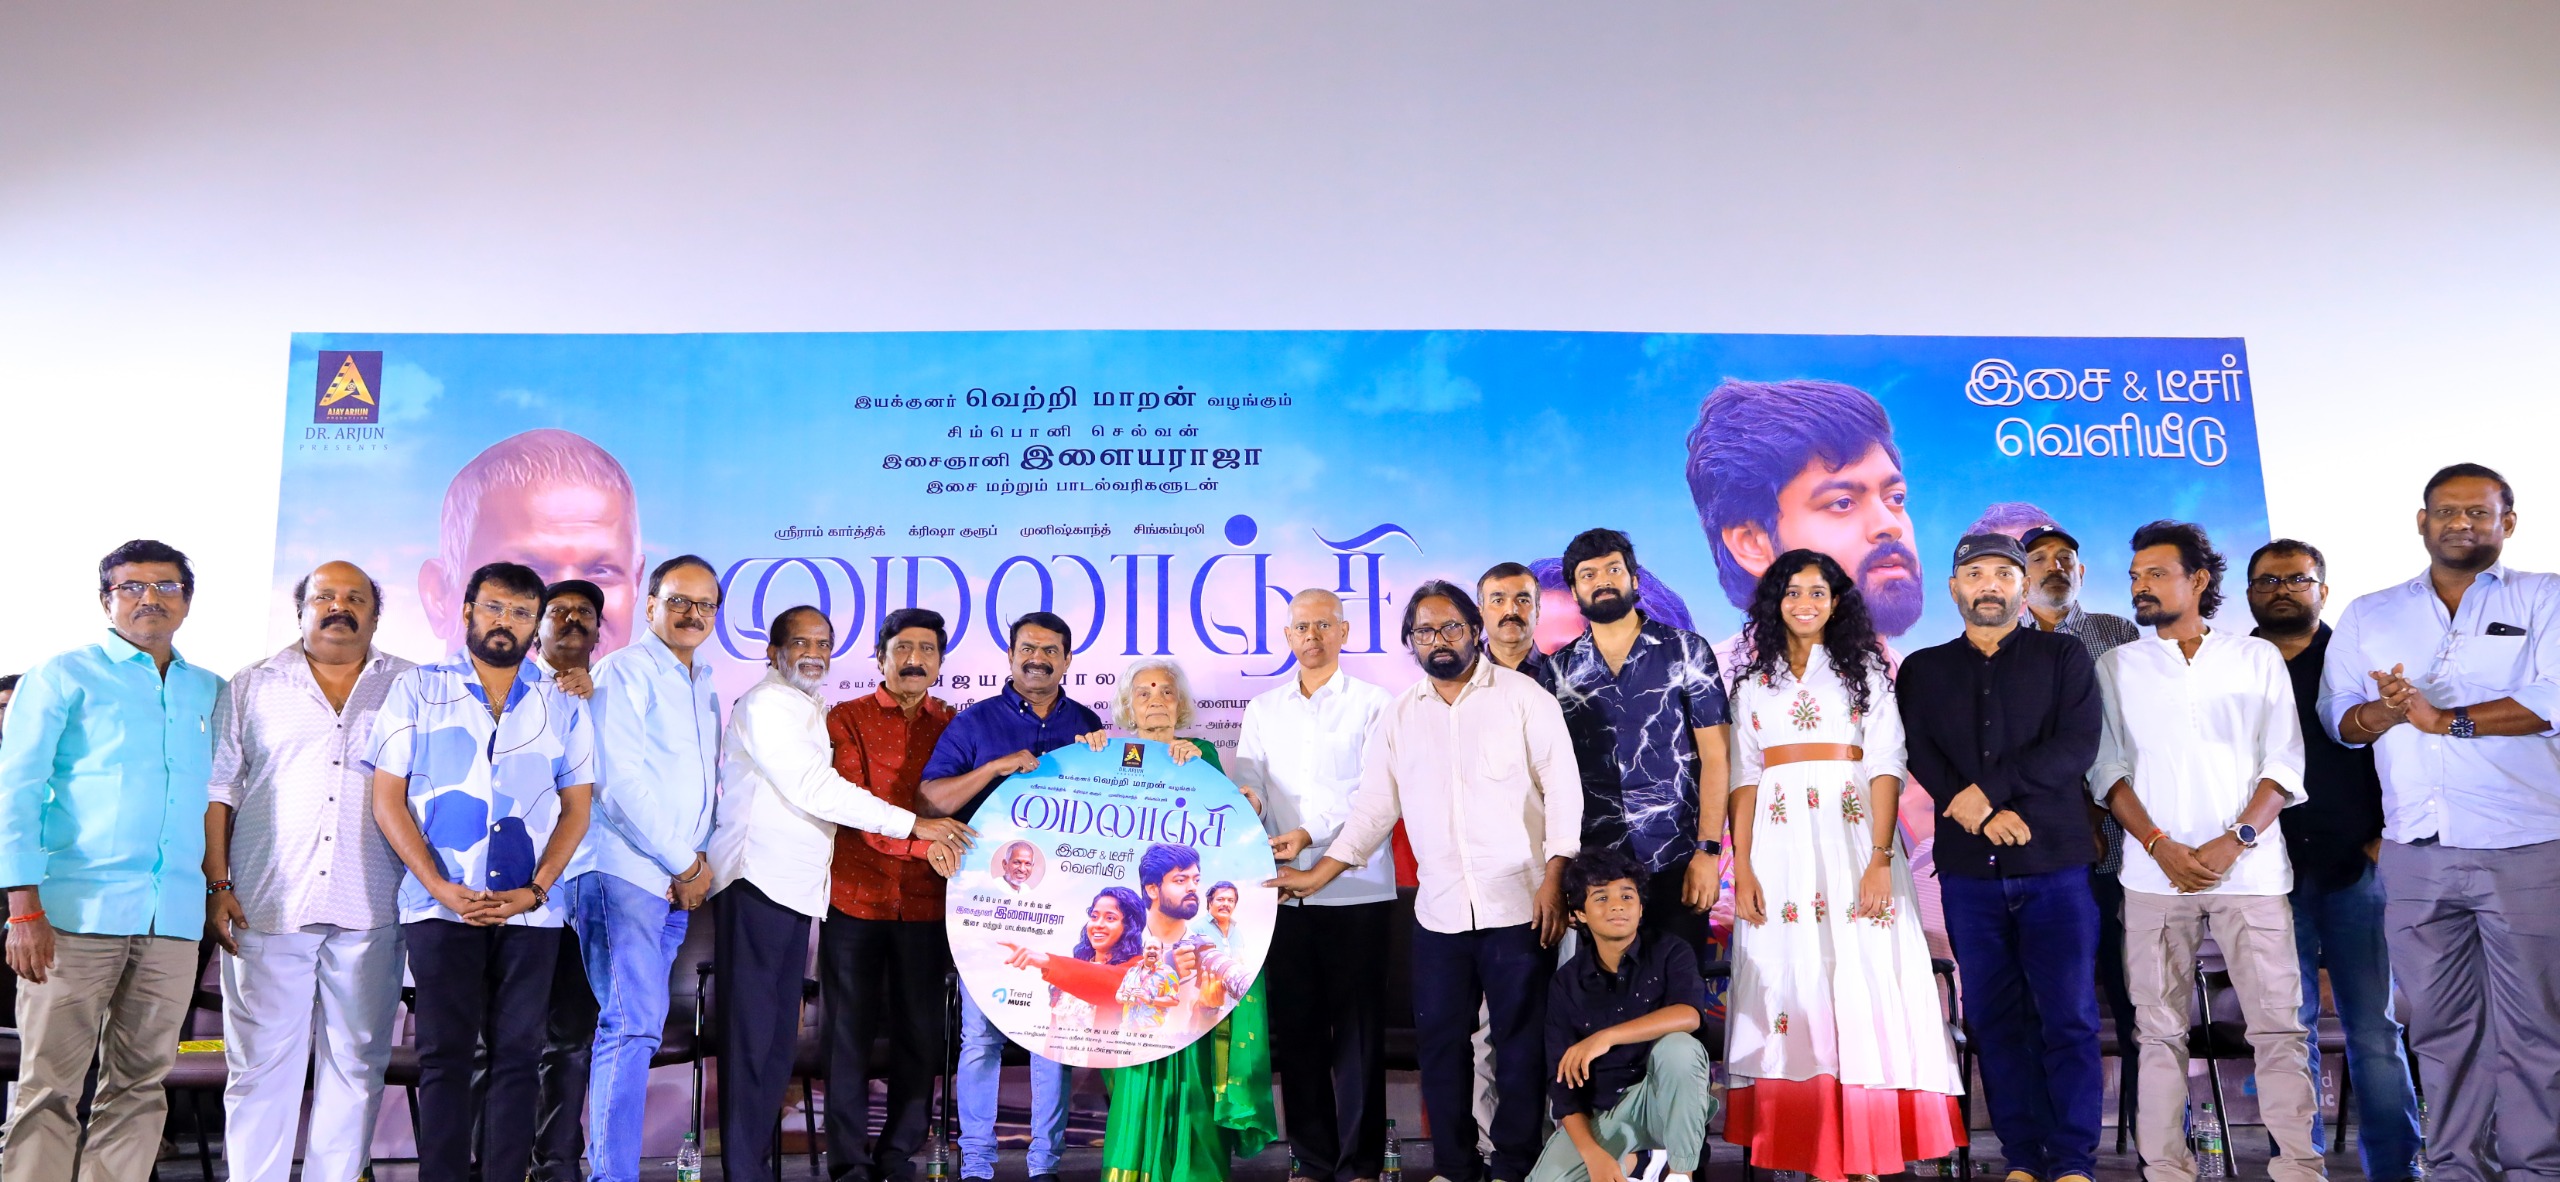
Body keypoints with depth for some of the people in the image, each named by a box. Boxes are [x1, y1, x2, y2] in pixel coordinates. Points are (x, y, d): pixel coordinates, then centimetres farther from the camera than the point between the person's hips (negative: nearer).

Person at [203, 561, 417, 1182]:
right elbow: (217, 789, 8)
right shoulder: (254, 687, 11)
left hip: (370, 910, 1)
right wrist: (217, 884, 0)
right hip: (267, 905, 0)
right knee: (261, 1062, 1)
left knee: (357, 1063, 3)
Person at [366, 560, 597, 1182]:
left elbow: (577, 807, 8)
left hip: (531, 909, 2)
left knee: (515, 1055, 2)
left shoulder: (563, 706, 10)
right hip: (441, 905, -1)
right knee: (445, 1055, 0)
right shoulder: (417, 690, 6)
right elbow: (387, 800, 1)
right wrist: (440, 888, -10)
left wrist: (534, 889, -6)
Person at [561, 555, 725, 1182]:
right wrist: (685, 864, -9)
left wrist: (699, 861, 5)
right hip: (622, 871, -8)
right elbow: (619, 783, -13)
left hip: (679, 883, 8)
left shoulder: (704, 689, 20)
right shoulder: (624, 672, -4)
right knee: (634, 1026, -13)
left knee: (633, 1028, 7)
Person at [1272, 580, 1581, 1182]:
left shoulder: (1524, 696, -1)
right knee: (1438, 1041, 8)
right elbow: (1374, 805, 11)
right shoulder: (1397, 716, 10)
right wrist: (1319, 875, 5)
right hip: (1439, 911, 4)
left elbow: (1562, 788, -3)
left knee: (1519, 1042, 2)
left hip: (1518, 905, -3)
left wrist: (1554, 878, -10)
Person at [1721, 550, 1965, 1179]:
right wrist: (1742, 867, -3)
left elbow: (1886, 768, -1)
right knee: (1791, 984, -1)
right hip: (1780, 847, 2)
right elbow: (1743, 778, 8)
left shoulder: (1865, 669, 8)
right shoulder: (1753, 680, 14)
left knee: (1861, 981, -6)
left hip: (1851, 837, -2)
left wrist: (1880, 859, -13)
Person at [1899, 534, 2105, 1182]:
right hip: (1969, 868, 2)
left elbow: (2077, 746, -5)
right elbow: (1920, 756, 1)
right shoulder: (1923, 671, 14)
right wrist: (1985, 814, -13)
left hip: (2055, 864, -2)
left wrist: (1985, 788, -11)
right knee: (1996, 1019, 4)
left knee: (2069, 1017, -4)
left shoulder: (2065, 657, 9)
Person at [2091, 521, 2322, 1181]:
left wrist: (2236, 840, -10)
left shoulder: (2258, 658, 11)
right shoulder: (2117, 667, 12)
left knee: (2277, 1022, -2)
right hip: (2155, 871, 1)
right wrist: (2160, 846, -8)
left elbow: (2284, 763, 5)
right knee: (2160, 1027, 0)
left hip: (2249, 865, 0)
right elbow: (2107, 768, 5)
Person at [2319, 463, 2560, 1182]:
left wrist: (2448, 719, -14)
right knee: (2439, 1021, 7)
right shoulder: (2368, 616, 16)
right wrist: (2385, 713, -11)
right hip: (2414, 854, 3)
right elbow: (2338, 716, 10)